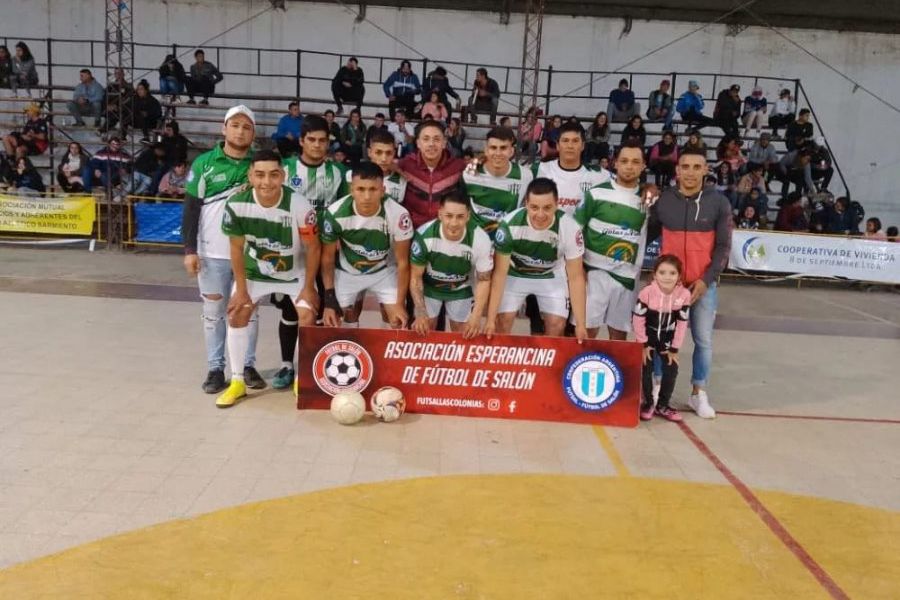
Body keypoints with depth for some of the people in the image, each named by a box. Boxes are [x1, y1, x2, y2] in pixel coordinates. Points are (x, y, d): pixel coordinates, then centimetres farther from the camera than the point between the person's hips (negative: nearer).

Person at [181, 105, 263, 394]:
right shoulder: (204, 163, -1)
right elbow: (191, 208, -1)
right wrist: (189, 248, -7)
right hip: (212, 252, -1)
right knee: (213, 312, 7)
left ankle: (247, 366, 20)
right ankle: (216, 369, 16)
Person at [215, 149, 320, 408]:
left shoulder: (300, 205, -32)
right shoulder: (236, 203, -25)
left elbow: (313, 248, -17)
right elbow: (236, 247, -10)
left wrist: (308, 287, -13)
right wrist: (241, 288, -8)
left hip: (296, 272, -2)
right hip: (256, 271, 2)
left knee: (308, 318, -12)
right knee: (237, 315, -4)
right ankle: (237, 382, 10)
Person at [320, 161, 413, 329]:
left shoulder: (398, 215, -31)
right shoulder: (335, 213, -28)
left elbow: (402, 261, -16)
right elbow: (328, 257, -11)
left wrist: (400, 303, -15)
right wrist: (329, 300, -12)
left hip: (384, 271, 0)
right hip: (347, 272, 1)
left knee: (397, 321, -7)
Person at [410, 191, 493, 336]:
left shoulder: (481, 240, -32)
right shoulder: (424, 235, -33)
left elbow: (484, 280, -16)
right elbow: (415, 277, -18)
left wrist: (476, 317, -25)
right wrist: (421, 313, -27)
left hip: (461, 290, 1)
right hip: (429, 287, 0)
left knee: (463, 336, 9)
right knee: (423, 333, 8)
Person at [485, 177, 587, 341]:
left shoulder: (570, 228, -31)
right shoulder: (509, 225, -32)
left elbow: (575, 277, -20)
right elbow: (500, 273, -22)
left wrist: (580, 325, -21)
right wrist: (490, 319, -23)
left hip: (551, 276, 1)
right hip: (515, 274, 0)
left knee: (557, 325, -8)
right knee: (503, 321, -10)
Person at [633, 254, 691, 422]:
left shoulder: (684, 294, -21)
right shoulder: (647, 292, -29)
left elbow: (682, 323, -11)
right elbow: (638, 319, -18)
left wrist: (674, 348, -7)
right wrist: (643, 344, -13)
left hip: (668, 338, 2)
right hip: (648, 336, -2)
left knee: (671, 370, 0)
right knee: (646, 369, -3)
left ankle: (662, 405, 17)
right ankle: (648, 403, 17)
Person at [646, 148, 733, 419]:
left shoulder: (719, 203, -4)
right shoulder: (663, 200, -1)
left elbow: (723, 246, -2)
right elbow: (647, 235, 4)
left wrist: (707, 279, -11)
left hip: (703, 283, 0)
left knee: (703, 339, 5)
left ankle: (699, 394, 18)